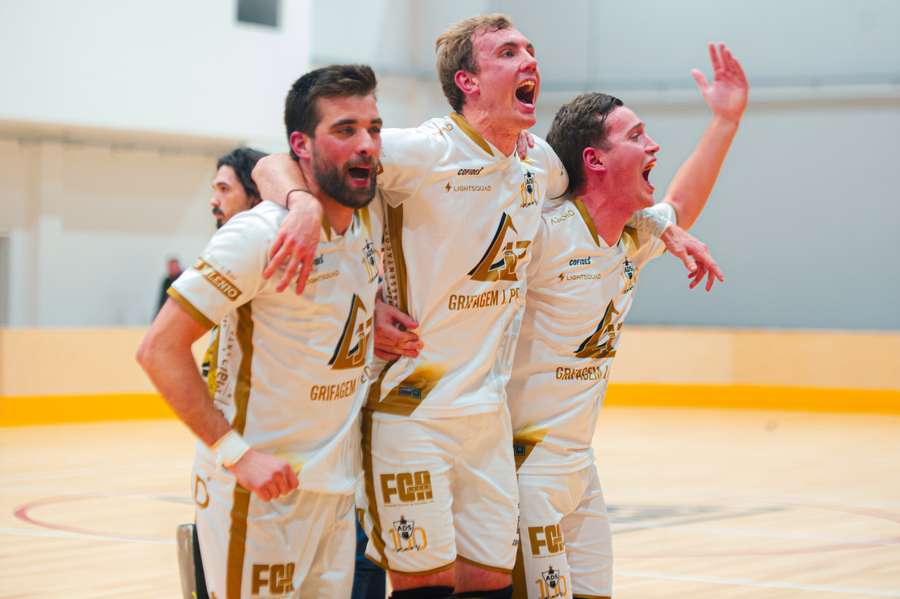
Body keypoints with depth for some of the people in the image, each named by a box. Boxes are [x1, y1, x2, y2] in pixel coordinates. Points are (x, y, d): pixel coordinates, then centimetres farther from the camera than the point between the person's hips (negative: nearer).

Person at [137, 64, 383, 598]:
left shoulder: (371, 226, 6)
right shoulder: (260, 234, -17)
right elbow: (160, 349, -19)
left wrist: (378, 326, 9)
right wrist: (236, 453, -23)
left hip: (338, 489, 7)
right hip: (260, 492, -7)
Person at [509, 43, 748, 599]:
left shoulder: (632, 241, 10)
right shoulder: (545, 233, -18)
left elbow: (679, 209, 29)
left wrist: (727, 118, 26)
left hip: (579, 466, 9)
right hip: (524, 466, -9)